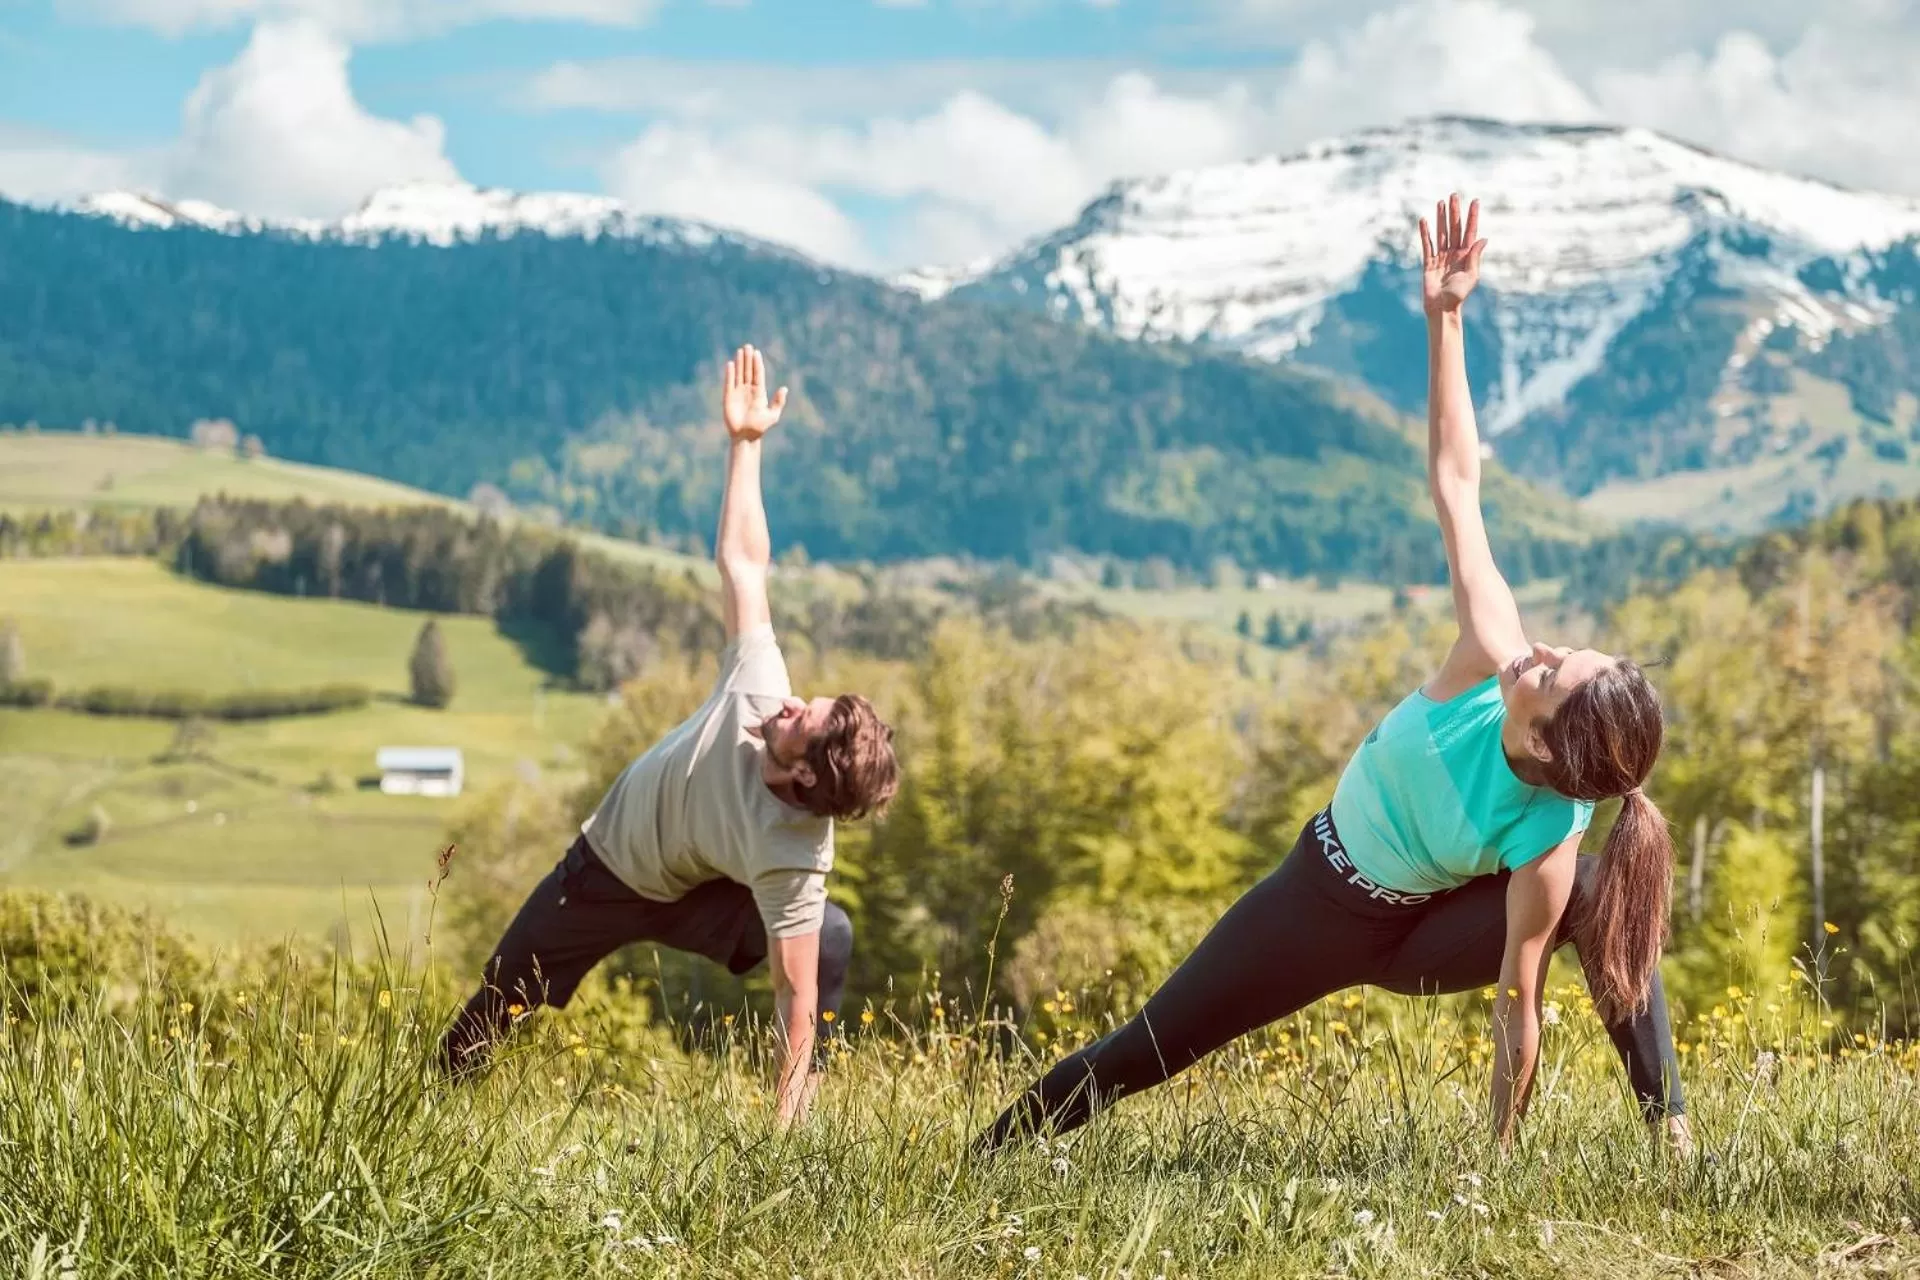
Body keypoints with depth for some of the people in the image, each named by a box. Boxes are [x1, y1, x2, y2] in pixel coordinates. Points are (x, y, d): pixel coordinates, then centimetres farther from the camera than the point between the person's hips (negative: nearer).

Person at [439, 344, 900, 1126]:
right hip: (605, 862, 5)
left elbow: (797, 996, -41)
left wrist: (784, 1125, -45)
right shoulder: (758, 685, -33)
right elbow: (741, 561, -23)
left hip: (687, 897, -4)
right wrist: (745, 442, -26)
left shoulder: (793, 858, -42)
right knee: (503, 998, 13)